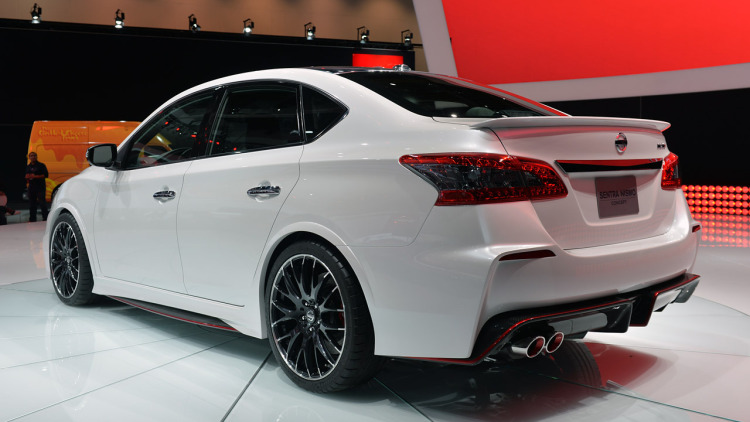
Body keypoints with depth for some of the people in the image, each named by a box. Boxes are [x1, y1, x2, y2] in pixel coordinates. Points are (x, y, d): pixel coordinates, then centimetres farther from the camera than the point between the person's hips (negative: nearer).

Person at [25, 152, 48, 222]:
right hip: (31, 187, 6)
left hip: (40, 187, -6)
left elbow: (46, 175, -8)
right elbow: (27, 177, 26)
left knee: (42, 202, -10)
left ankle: (45, 218, -8)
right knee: (31, 204, 7)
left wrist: (36, 176, -16)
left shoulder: (41, 165, 0)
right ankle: (32, 219, 13)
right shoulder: (28, 167, 18)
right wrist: (27, 178, 1)